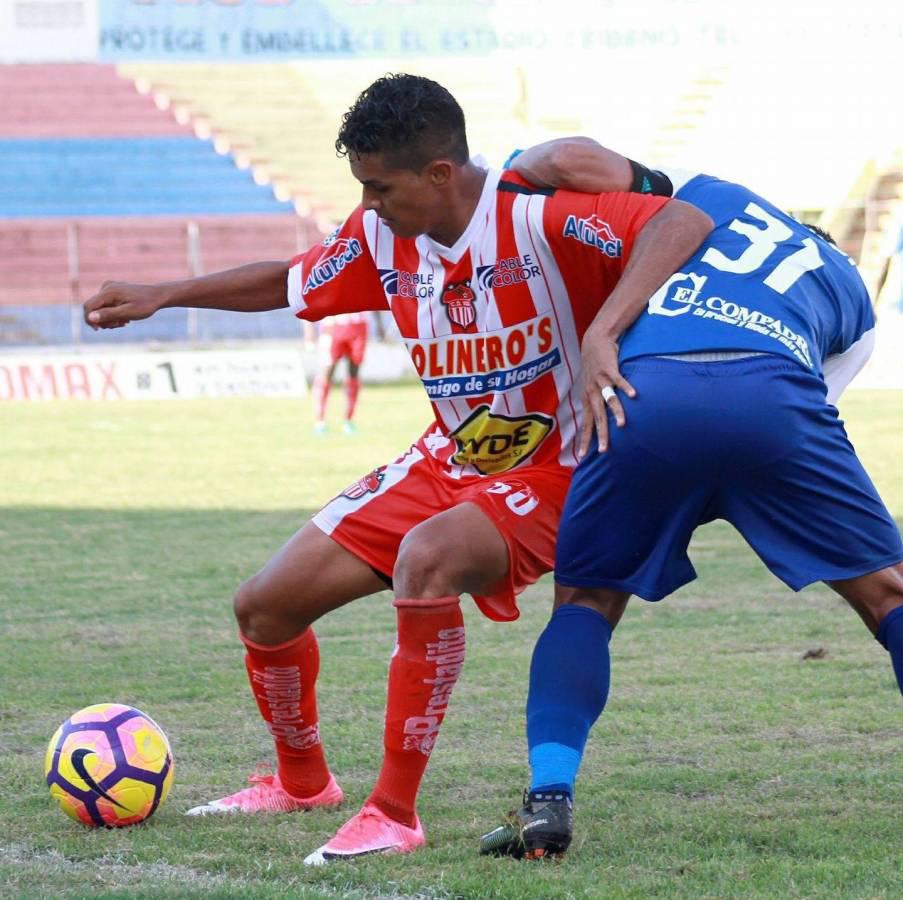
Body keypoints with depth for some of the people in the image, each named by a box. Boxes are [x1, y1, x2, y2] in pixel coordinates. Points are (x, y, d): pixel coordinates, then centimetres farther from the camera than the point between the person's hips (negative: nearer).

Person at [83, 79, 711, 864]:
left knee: (429, 557, -39)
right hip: (447, 465, 8)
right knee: (266, 604, 3)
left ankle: (395, 813, -27)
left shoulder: (539, 219, -25)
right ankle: (302, 780, 34)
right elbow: (289, 283, 16)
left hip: (553, 474, -7)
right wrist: (160, 296, 16)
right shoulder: (383, 239, -3)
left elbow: (685, 226, -38)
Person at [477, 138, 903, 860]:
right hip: (772, 391, 0)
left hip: (646, 394, 0)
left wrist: (514, 173, 37)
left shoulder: (705, 194, 35)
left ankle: (550, 796, 1)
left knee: (585, 600, 20)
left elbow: (570, 158, 18)